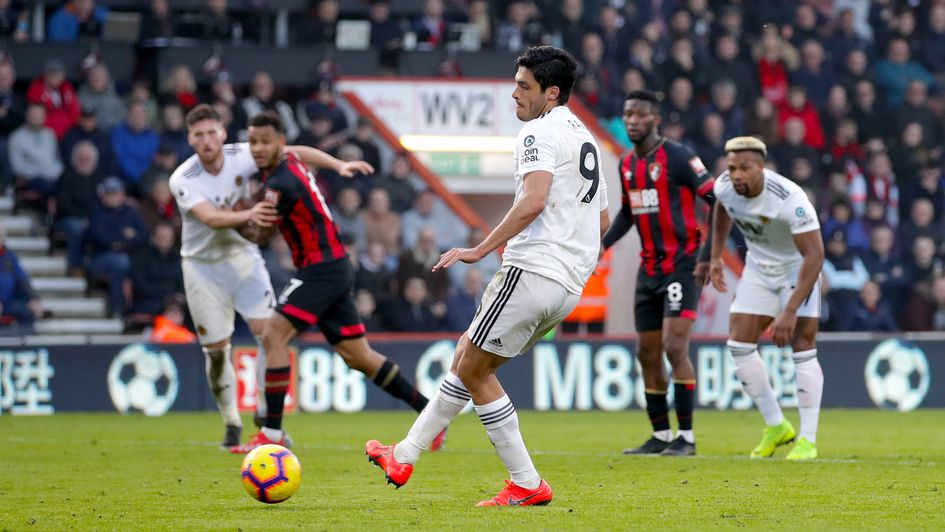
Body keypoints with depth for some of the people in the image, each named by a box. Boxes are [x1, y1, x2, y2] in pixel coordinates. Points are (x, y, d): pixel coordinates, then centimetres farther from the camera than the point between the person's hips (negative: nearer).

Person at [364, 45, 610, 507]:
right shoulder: (585, 138, 21)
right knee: (466, 360, 16)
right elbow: (601, 220, 28)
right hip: (569, 286, 10)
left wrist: (480, 250, -20)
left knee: (474, 371, -1)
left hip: (531, 273, -10)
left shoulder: (540, 132, -9)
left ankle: (527, 484, -1)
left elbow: (533, 201, -25)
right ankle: (405, 457, 19)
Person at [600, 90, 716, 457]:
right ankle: (660, 436, 17)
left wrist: (707, 256, -19)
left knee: (674, 346, -17)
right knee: (647, 353, 7)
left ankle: (686, 437, -11)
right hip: (649, 268, 8)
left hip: (682, 264, -8)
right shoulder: (627, 165, 10)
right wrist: (602, 244, 11)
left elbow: (718, 202, -14)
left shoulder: (677, 157, -12)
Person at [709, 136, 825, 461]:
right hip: (759, 268, 6)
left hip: (798, 267, -6)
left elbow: (814, 256, -35)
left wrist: (790, 311, -39)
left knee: (802, 346, -15)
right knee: (739, 345, -2)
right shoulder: (724, 187, -17)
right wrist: (716, 257, 11)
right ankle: (776, 427, 12)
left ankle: (808, 440, -9)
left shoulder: (790, 199, -35)